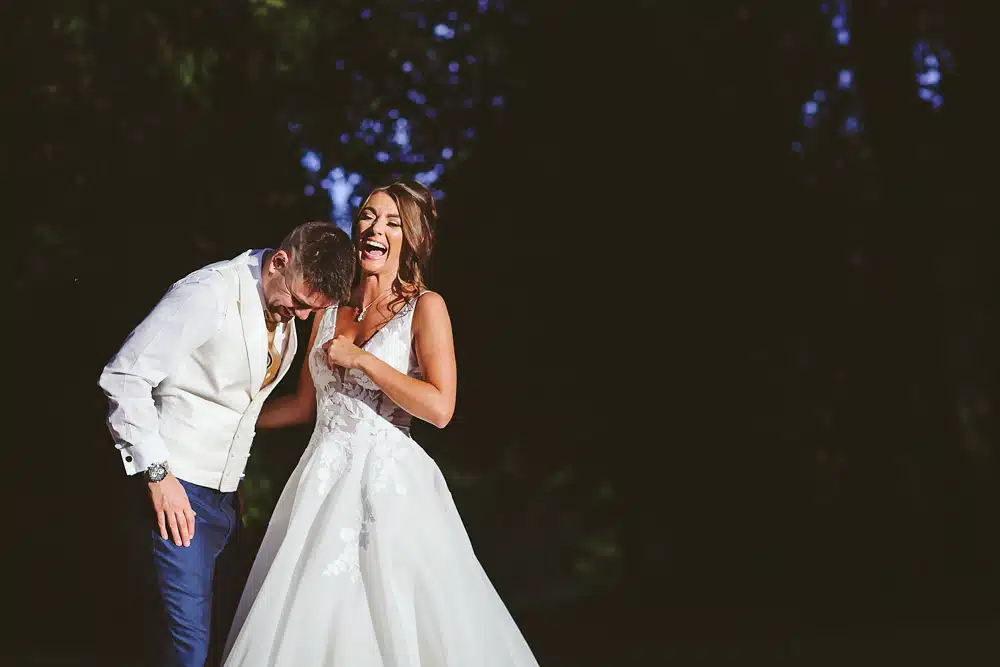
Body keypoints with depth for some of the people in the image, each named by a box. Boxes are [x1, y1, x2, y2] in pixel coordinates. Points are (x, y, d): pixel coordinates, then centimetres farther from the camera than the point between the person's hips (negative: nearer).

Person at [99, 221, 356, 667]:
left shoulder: (286, 313, 8)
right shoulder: (209, 293, -17)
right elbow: (125, 377, -16)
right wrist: (157, 473, -19)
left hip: (227, 491, 8)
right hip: (177, 486, -8)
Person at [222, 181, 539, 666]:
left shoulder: (425, 308, -3)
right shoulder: (330, 308, 13)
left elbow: (439, 408, -15)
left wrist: (361, 359, -13)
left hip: (388, 484, -5)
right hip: (323, 479, 5)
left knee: (393, 624, -6)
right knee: (309, 626, 3)